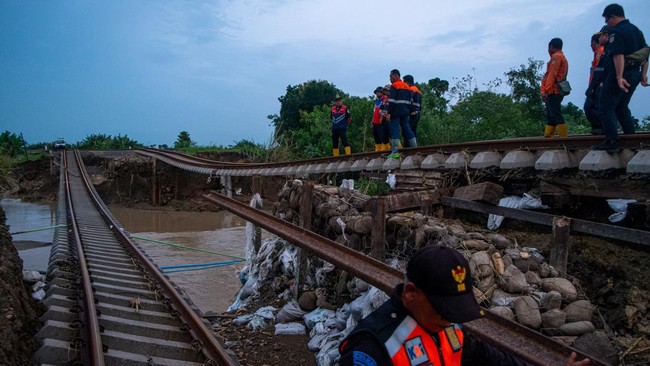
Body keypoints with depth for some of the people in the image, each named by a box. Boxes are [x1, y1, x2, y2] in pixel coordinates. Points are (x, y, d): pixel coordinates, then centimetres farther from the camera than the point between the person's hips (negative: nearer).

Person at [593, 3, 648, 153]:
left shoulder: (617, 32, -12)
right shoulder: (636, 30, 17)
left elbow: (618, 55, -24)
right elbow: (645, 53, 17)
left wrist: (619, 77, -29)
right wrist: (643, 74, 17)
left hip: (618, 75, -9)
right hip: (634, 74, 9)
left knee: (606, 108, -5)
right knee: (621, 107, 20)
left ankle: (612, 142, -13)